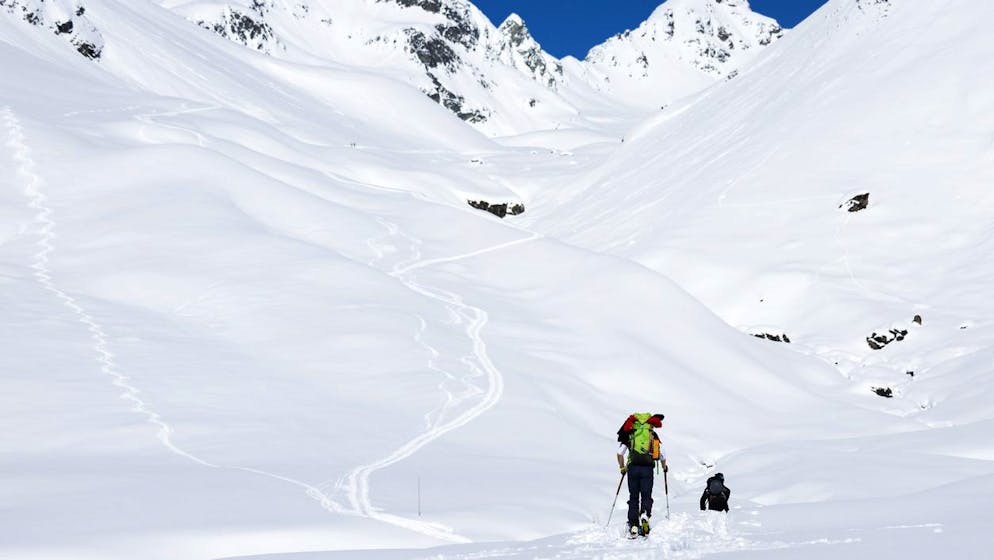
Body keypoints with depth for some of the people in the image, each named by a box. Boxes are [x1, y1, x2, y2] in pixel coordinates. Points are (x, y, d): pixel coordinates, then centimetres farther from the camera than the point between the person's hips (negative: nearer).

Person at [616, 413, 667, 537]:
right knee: (646, 495, 6)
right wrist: (664, 467, 37)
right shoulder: (653, 434, 16)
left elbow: (620, 453, 7)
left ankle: (633, 526, 1)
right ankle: (645, 514, -25)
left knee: (633, 497, 9)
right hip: (648, 468, 0)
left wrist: (622, 468, 22)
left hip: (633, 467, 0)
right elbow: (662, 455, 17)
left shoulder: (629, 434, 15)